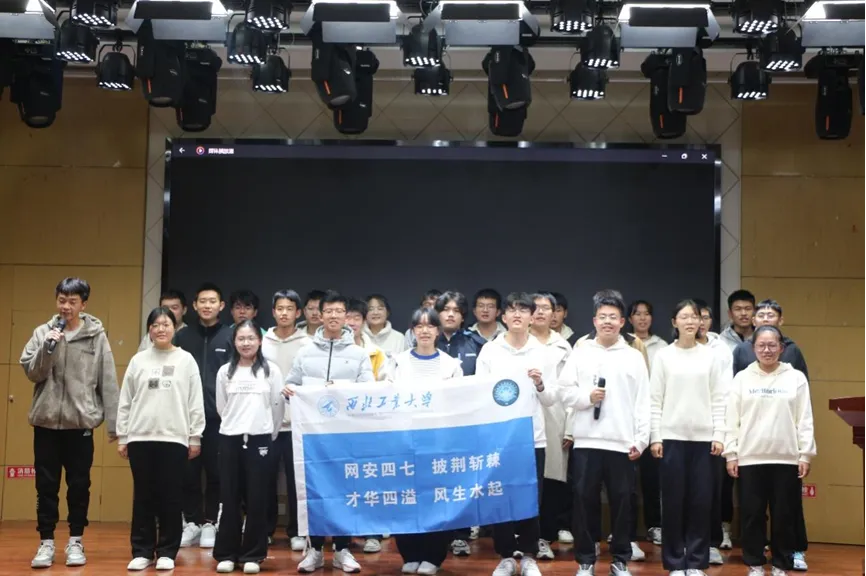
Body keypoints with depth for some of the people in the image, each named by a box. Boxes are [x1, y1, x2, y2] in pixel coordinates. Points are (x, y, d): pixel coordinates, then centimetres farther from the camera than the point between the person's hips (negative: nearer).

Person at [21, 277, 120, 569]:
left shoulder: (97, 336, -1)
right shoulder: (43, 332, 4)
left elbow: (108, 382, -2)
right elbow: (31, 372, 0)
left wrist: (113, 423, -5)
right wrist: (48, 347, -16)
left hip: (81, 421, -1)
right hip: (46, 420, 1)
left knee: (79, 484, 6)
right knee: (46, 485, 6)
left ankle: (75, 541, 18)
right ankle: (46, 542, 16)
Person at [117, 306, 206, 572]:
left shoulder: (186, 360, 3)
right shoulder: (138, 360, 7)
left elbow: (195, 402, 2)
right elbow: (125, 402, 8)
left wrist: (195, 437, -2)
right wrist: (122, 437, 4)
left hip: (174, 438, -1)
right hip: (140, 438, 1)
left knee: (171, 498, 2)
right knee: (143, 497, 5)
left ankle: (167, 552, 10)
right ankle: (142, 551, 13)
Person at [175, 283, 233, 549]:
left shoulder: (231, 337, 3)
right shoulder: (183, 336, 8)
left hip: (219, 416, -1)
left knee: (215, 472, 5)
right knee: (189, 472, 5)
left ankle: (209, 523, 14)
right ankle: (192, 522, 15)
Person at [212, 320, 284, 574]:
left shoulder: (271, 370, 1)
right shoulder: (225, 372, 6)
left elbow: (278, 407, 4)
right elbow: (221, 408, 14)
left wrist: (268, 435, 8)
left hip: (260, 439, -1)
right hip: (230, 439, 2)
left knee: (257, 499, 0)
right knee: (229, 498, 3)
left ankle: (252, 555, 8)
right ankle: (227, 554, 11)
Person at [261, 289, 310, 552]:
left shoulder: (306, 344, 1)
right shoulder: (263, 342, 6)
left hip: (296, 421, -2)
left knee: (296, 479, 3)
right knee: (267, 478, 7)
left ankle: (296, 531, 13)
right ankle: (265, 529, 18)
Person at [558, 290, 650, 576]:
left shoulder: (634, 357, 6)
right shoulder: (580, 353, 6)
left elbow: (643, 402, 3)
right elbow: (564, 392, 5)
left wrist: (641, 440, -3)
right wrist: (586, 397, -13)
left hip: (622, 442, 0)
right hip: (587, 441, 0)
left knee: (622, 501, 6)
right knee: (585, 500, 4)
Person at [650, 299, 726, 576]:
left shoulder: (711, 356, 6)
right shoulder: (663, 355, 2)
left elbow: (718, 399, 5)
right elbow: (655, 400, 0)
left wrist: (719, 435, -2)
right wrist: (655, 437, -5)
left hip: (703, 438, 1)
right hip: (672, 437, -1)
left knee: (701, 501, 2)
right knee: (674, 501, 2)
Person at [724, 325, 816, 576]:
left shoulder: (796, 378, 4)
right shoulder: (742, 378, 4)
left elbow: (805, 419, 3)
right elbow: (732, 419, 4)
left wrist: (806, 454, -2)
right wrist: (731, 454, -1)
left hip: (787, 458, 0)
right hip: (750, 457, 0)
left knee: (784, 514, 5)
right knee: (752, 513, 4)